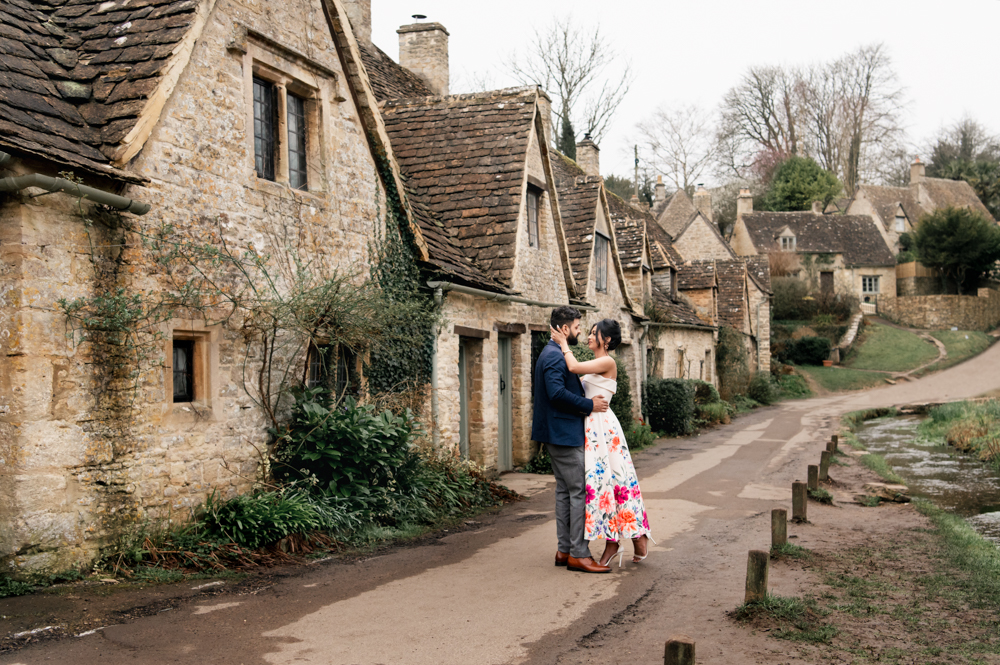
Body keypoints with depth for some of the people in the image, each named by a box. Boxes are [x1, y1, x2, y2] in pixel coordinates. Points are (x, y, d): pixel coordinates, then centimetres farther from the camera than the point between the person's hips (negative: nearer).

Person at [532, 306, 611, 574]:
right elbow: (557, 393, -27)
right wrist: (590, 405, -19)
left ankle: (565, 550, 18)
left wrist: (590, 399, 9)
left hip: (559, 434, 11)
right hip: (564, 434, -11)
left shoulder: (553, 354, 17)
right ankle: (578, 554, -4)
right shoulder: (555, 356, -17)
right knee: (580, 492, -8)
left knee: (565, 491, 13)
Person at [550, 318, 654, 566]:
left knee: (607, 478, -6)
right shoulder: (595, 365, 17)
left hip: (603, 427, -8)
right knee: (601, 479, 7)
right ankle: (612, 541, 11)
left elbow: (574, 367, -20)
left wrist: (564, 343, -8)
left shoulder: (607, 363, -11)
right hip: (591, 427, 9)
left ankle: (638, 536, 6)